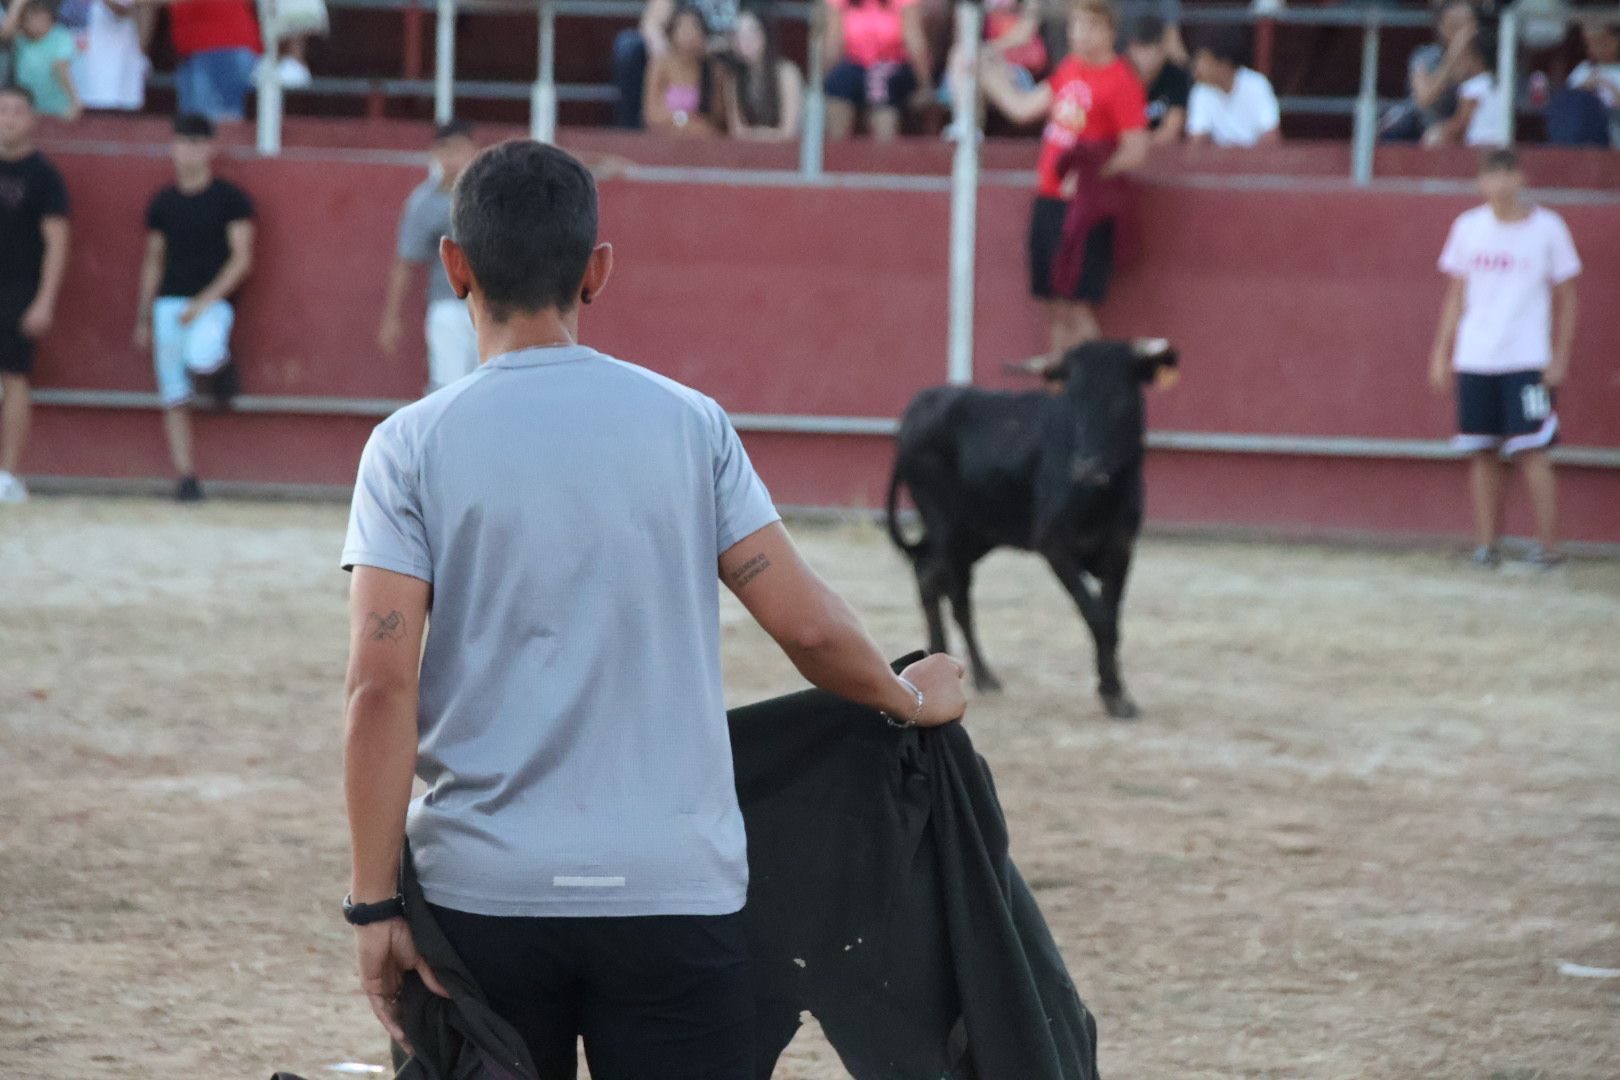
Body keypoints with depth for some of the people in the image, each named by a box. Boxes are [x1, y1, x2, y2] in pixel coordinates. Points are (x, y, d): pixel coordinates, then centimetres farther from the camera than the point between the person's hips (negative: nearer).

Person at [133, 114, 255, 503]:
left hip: (213, 302, -4)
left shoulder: (229, 198, -2)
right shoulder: (163, 203, 11)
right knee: (175, 399, -1)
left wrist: (206, 300, -15)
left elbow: (241, 259, -6)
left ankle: (221, 362, 2)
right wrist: (143, 317, 14)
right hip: (169, 303, 4)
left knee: (200, 356, -34)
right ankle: (185, 476, 4)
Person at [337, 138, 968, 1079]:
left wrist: (376, 905, -6)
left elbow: (382, 685, -9)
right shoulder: (688, 425, 2)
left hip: (481, 894, 0)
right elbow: (806, 623, 1)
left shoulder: (413, 447, -2)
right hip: (673, 892, 0)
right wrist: (911, 700, 21)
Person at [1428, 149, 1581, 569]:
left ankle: (1548, 545, -5)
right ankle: (1486, 544, 8)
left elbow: (1565, 298, 4)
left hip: (1527, 360, -3)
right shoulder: (1468, 227, 7)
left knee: (1531, 451, -9)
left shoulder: (1547, 228, 0)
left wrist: (1560, 358, -3)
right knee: (1483, 453, 3)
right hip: (1474, 358, 3)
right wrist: (1441, 353, 10)